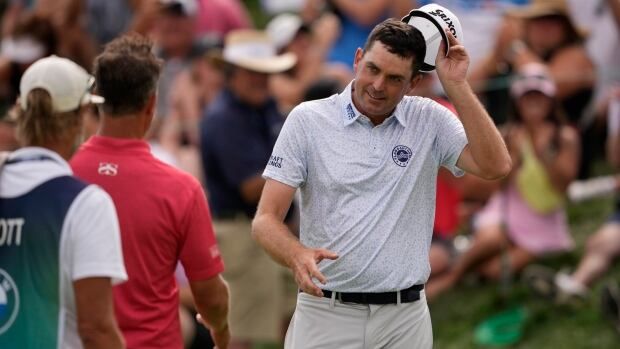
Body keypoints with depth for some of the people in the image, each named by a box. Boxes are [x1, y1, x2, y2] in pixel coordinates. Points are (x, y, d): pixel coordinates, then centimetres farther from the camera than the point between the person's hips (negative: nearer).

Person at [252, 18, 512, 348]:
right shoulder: (307, 119, -2)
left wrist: (456, 86, -13)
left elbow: (495, 166, -12)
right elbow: (265, 219, -5)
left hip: (405, 319, 1)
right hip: (325, 315, -1)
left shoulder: (429, 120, 3)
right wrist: (298, 256, -27)